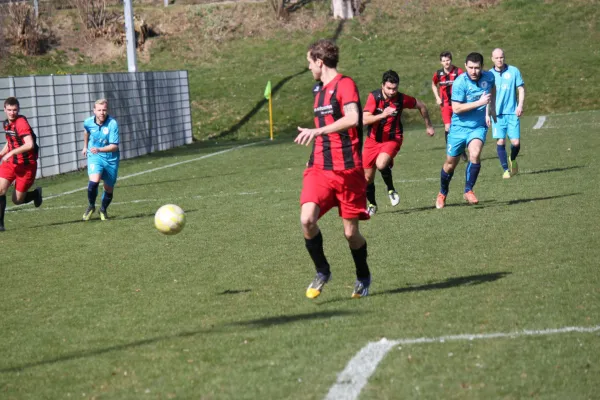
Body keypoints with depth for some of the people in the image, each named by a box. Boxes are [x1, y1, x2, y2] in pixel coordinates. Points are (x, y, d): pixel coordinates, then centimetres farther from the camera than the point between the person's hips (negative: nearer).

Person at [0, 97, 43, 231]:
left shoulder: (21, 123, -21)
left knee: (17, 200, 1)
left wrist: (11, 153, -31)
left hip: (26, 165, -6)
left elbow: (29, 145, -32)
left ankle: (36, 193, 32)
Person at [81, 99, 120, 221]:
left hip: (110, 158, 0)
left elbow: (114, 146, -24)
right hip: (94, 156, 0)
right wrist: (85, 146, 28)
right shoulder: (88, 122, -9)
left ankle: (103, 210, 38)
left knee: (109, 189, 9)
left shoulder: (112, 124, -21)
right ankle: (91, 206, 1)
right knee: (94, 180, -25)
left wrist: (99, 149, -37)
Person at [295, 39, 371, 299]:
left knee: (351, 232, 2)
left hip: (347, 170, -6)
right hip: (319, 169, 6)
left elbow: (352, 119, -27)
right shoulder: (319, 89, 17)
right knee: (307, 219, -17)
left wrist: (316, 131, -31)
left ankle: (363, 277, 28)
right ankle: (322, 272, 3)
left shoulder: (345, 85, -10)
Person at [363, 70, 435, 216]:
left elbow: (421, 106, 7)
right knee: (367, 177, 5)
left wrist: (429, 126, 16)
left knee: (381, 164, -31)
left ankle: (391, 190, -3)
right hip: (373, 140, 2)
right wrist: (382, 115, -39)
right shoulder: (374, 97, -14)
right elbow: (365, 120, -24)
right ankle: (372, 204, 30)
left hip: (392, 139, -2)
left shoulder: (401, 99, -12)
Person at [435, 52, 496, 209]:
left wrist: (490, 110, 14)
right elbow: (456, 108, -23)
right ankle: (442, 194, 34)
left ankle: (468, 191, -9)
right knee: (450, 163, 8)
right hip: (459, 127, -2)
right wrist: (479, 102, -27)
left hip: (479, 127, 2)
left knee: (474, 154, -26)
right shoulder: (460, 83, -18)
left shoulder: (488, 77, -4)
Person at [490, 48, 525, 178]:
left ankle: (512, 160, 26)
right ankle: (506, 169, 5)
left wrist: (520, 105, -7)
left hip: (512, 113, -1)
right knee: (500, 141, -7)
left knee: (516, 142, -6)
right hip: (497, 113, 1)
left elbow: (521, 89, 6)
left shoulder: (514, 71, 2)